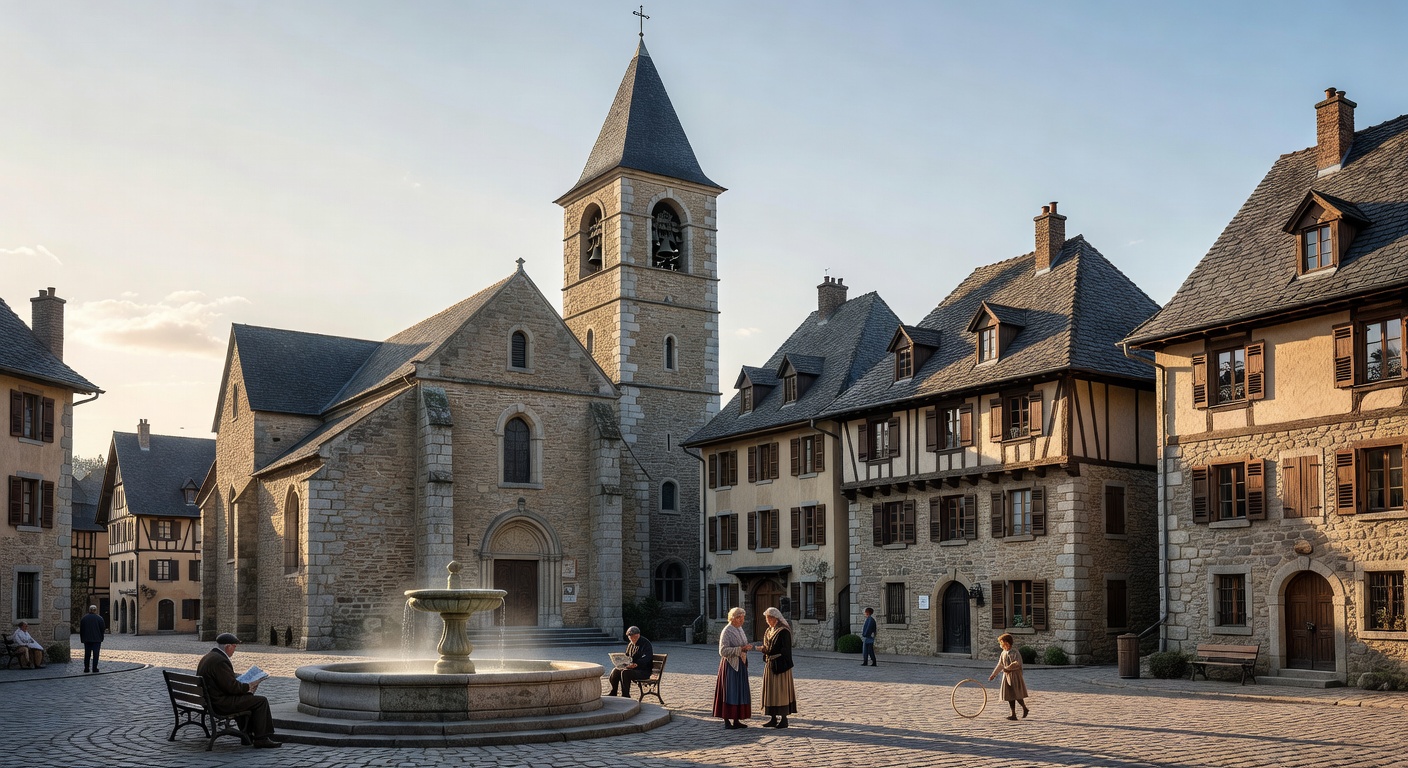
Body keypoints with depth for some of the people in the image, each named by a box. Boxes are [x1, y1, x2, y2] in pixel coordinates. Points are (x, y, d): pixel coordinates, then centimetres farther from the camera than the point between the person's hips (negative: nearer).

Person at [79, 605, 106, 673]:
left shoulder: (84, 618, 4)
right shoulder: (99, 618, -4)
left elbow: (81, 629, 6)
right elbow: (103, 629, -2)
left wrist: (82, 638, 11)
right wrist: (101, 638, 9)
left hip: (87, 639, 3)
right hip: (97, 639, -2)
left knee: (87, 654, 10)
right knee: (95, 654, -1)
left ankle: (86, 668, 10)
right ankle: (94, 668, -4)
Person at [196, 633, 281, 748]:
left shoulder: (207, 657, 11)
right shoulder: (220, 661, -22)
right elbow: (232, 687, -22)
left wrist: (245, 687, 11)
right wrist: (248, 687, -5)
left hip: (211, 701, 11)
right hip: (221, 704, -11)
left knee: (248, 697, 29)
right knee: (261, 701, -7)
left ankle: (248, 733, 31)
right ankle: (261, 739, -4)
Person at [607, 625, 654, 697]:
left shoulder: (646, 644, -11)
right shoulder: (631, 645, 14)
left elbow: (646, 657, -25)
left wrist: (637, 664, -39)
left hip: (644, 671, -8)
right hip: (632, 668, 8)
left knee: (625, 673, -31)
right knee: (615, 671, -10)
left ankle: (626, 696, -26)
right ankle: (613, 693, -2)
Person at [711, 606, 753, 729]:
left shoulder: (740, 629, 11)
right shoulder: (727, 632, -15)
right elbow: (723, 651, -22)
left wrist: (747, 647, 5)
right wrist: (740, 649, -25)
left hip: (740, 665, 8)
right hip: (730, 665, -8)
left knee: (740, 691, 9)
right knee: (729, 691, -5)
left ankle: (736, 720, 16)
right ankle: (727, 721, 1)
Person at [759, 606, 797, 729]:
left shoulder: (784, 631, -13)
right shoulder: (769, 631, 14)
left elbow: (785, 650, -17)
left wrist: (767, 650, -21)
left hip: (780, 665, -9)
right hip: (770, 665, 9)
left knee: (781, 690, -4)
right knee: (771, 691, 9)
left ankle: (784, 719, 2)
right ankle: (774, 719, 15)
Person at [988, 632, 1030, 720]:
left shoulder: (1014, 653, -14)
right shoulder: (1003, 653, 9)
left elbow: (1017, 663, -26)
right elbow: (1000, 665, 17)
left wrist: (1007, 668, -24)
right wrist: (993, 674, 18)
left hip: (1014, 676, -7)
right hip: (1007, 676, 7)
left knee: (1017, 695, -3)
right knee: (1010, 697, 7)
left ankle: (1024, 708, 22)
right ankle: (1013, 714, 12)